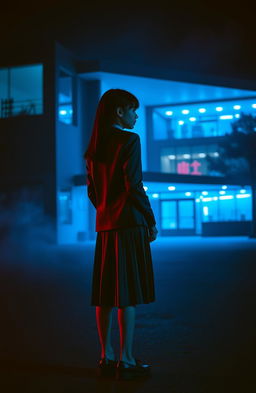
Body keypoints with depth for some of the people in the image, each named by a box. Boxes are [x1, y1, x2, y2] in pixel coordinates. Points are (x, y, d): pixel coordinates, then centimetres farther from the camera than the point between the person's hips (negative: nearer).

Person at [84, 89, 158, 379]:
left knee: (106, 291, 9)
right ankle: (125, 360, 2)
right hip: (129, 224, -7)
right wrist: (151, 221, -7)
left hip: (105, 225, 7)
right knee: (128, 292, -3)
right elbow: (134, 186, -15)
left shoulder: (94, 147, 13)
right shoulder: (129, 140, -9)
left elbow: (91, 191, 14)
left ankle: (106, 356, 17)